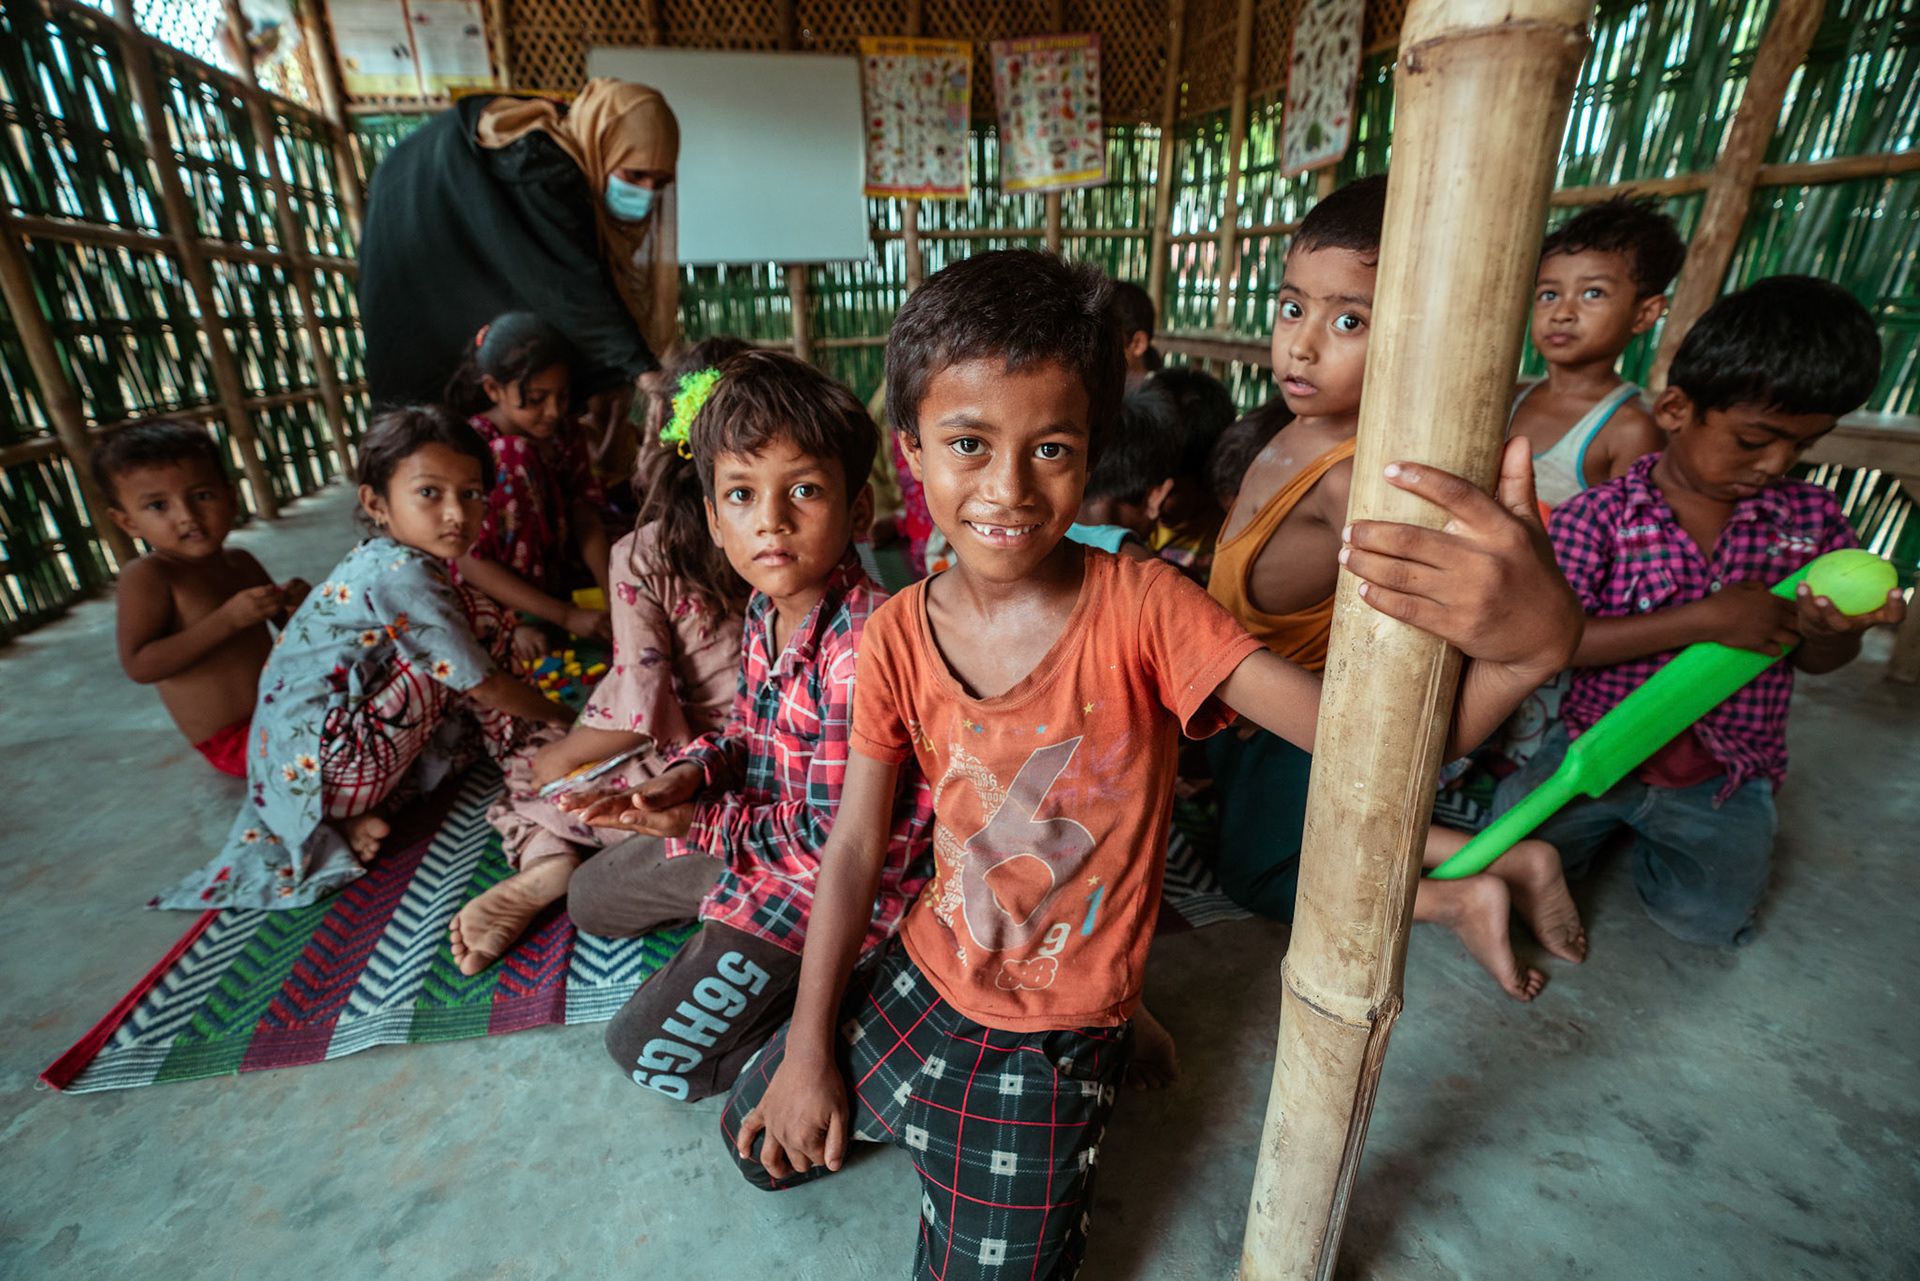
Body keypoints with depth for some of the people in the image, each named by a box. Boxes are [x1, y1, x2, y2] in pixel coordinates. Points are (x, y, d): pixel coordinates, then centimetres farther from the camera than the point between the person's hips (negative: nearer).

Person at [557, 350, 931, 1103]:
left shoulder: (862, 649, -35)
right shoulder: (766, 606, -6)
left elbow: (834, 840, -29)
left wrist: (705, 824, -17)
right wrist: (692, 776, -13)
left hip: (831, 881, -9)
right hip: (743, 835, 9)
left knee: (651, 1050, -4)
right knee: (591, 899, 26)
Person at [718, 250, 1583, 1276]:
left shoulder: (1142, 608, -23)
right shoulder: (897, 636, -14)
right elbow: (855, 846, -7)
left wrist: (1534, 645, -52)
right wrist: (808, 1046, -1)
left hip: (1055, 1033, -3)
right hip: (920, 976, 4)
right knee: (760, 1141, 21)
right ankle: (940, 1114, 40)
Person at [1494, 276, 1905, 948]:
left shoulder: (1812, 519, 1)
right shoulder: (1597, 514, -13)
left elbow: (1818, 661, 8)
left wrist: (1832, 630, -18)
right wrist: (1703, 620, -27)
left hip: (1725, 771, 3)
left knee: (1708, 914, -10)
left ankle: (1651, 833, 22)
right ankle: (1606, 821, 19)